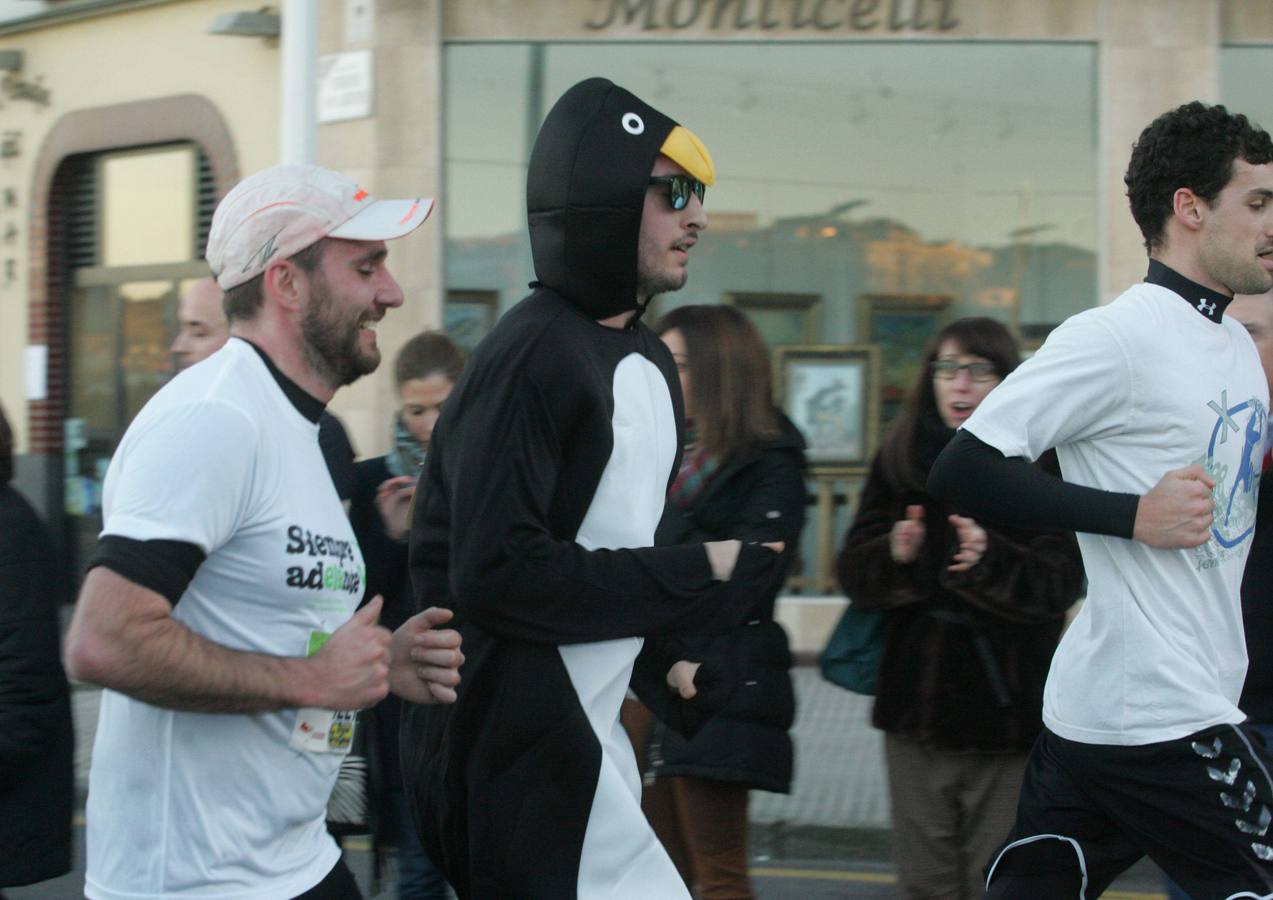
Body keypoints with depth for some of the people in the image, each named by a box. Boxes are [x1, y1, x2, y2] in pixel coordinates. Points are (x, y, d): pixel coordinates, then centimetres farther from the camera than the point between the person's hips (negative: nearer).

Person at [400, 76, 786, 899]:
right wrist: (695, 579, -20)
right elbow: (496, 572, -24)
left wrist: (660, 660, 9)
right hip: (511, 746, -10)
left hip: (588, 731, 10)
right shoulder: (531, 354, -16)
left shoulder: (652, 363, 15)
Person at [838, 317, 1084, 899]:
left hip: (1007, 714, -3)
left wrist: (992, 560, -28)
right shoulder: (899, 460, 8)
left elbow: (1061, 583, -11)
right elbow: (854, 573, 4)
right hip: (916, 704, 3)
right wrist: (896, 555, -18)